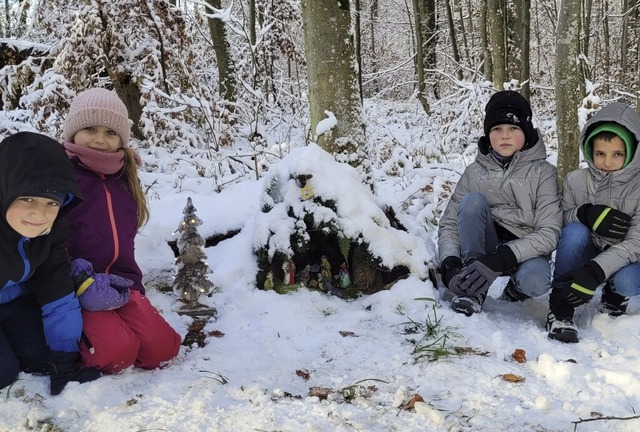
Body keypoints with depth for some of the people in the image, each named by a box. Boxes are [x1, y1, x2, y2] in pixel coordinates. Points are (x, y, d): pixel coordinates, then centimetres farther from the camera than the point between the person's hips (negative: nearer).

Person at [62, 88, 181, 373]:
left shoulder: (124, 179, 15)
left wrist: (130, 282, 11)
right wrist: (82, 284, -20)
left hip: (118, 286, 6)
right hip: (72, 289, -6)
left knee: (161, 348, -13)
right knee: (117, 352, -28)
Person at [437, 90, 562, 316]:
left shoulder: (543, 172, -8)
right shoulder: (475, 172, -1)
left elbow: (549, 233, -18)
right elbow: (449, 223, -4)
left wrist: (500, 258, -32)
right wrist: (450, 263, -26)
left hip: (526, 253, -2)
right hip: (485, 247, 2)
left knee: (535, 280, -37)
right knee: (473, 200, -24)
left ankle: (516, 288, 1)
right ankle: (473, 289, -22)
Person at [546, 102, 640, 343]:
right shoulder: (575, 180, -11)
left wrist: (595, 272, -40)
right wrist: (585, 213, -36)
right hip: (585, 256, 1)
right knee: (575, 231, -31)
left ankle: (614, 296, 4)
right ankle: (560, 310, -21)